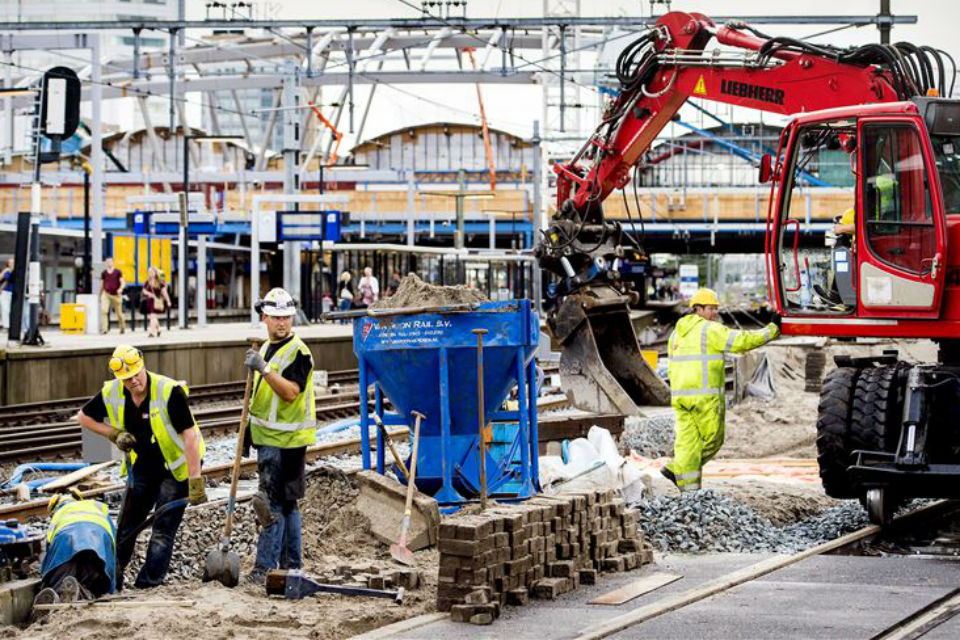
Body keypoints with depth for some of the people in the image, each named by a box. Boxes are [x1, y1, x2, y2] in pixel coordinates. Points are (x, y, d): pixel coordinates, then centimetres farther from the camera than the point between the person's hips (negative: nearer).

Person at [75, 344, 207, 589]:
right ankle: (112, 576, 24)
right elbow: (83, 417, 7)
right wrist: (114, 434, -9)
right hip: (143, 465, 5)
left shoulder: (169, 391, -27)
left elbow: (190, 435, -27)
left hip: (175, 466, -5)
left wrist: (195, 480, -30)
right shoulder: (112, 393, -11)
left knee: (164, 527, -8)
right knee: (126, 523, 11)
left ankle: (150, 580, -5)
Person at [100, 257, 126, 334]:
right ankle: (104, 329, -19)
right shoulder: (104, 273, 5)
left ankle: (123, 327, 32)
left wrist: (120, 289, -25)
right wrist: (100, 295, 20)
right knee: (103, 310, -19)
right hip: (106, 294, 1)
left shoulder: (117, 272, -2)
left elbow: (123, 283, -4)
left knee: (119, 313, 8)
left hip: (116, 295, -1)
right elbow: (102, 285, 16)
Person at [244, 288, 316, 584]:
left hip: (287, 439, -9)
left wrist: (264, 369, -30)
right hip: (268, 437, 9)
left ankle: (265, 566, -10)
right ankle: (291, 564, 20)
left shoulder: (299, 352, -12)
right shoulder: (266, 349, 16)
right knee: (286, 503, 13)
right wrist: (251, 428, 24)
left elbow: (291, 392, -24)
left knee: (273, 502, -11)